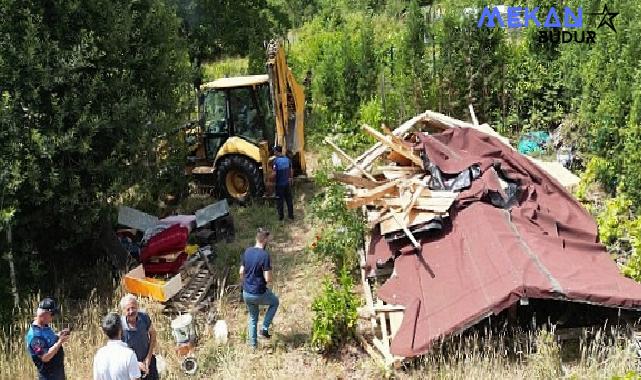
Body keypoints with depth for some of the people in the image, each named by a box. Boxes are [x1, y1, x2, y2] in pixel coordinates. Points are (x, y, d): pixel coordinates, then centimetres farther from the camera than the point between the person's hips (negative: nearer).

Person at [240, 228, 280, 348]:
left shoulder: (247, 251, -2)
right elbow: (268, 279, -22)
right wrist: (270, 275, 0)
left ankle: (253, 343, 36)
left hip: (246, 293, 6)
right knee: (275, 302, 26)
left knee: (253, 317, 26)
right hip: (259, 294, -6)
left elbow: (241, 272, 6)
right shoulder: (265, 255, -22)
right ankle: (264, 328, 20)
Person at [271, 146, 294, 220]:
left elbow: (274, 173, -19)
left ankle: (281, 216, 15)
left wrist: (274, 181, -3)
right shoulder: (287, 159, -1)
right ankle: (291, 215, 20)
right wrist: (291, 178, 17)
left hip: (279, 184, -4)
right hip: (287, 183, 4)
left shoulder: (276, 160, -16)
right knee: (289, 199, 14)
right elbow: (291, 171, 4)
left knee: (279, 200, 8)